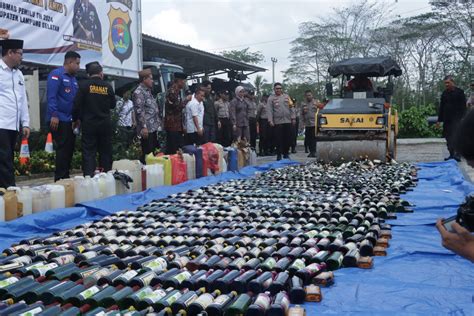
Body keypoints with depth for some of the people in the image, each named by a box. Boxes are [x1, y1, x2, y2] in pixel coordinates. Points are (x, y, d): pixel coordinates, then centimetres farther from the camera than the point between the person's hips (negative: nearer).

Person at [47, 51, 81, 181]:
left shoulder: (73, 78, 18)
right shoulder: (56, 74, -9)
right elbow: (51, 96, -18)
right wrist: (54, 115, -25)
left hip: (70, 121, 9)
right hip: (59, 120, -9)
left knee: (69, 150, 11)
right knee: (62, 150, -8)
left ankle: (66, 178, 19)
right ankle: (60, 180, -2)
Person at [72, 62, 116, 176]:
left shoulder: (84, 85, -6)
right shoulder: (108, 86, 1)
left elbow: (77, 105, -7)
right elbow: (113, 105, 12)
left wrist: (75, 120, 7)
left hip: (89, 124, -2)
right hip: (105, 124, 2)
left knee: (88, 153, -1)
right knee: (105, 152, 11)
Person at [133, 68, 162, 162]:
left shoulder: (148, 91, 18)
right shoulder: (139, 92, -12)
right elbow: (139, 111, -19)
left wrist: (158, 123, 21)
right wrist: (144, 127, -24)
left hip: (153, 128, 10)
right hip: (146, 129, -10)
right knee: (147, 155, -7)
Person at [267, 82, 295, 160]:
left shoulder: (286, 96, 14)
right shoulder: (271, 98, 5)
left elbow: (291, 107, 12)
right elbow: (270, 110, -2)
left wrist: (293, 118, 5)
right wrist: (270, 120, -12)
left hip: (288, 121, 3)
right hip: (278, 122, -3)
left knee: (288, 138, 5)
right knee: (279, 139, -3)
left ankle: (286, 153, 18)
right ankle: (279, 155, 4)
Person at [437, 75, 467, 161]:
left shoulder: (459, 92, -1)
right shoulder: (444, 93, 15)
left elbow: (463, 106, -4)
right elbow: (441, 107, 19)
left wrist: (462, 118, -12)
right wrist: (439, 119, 15)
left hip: (456, 119, -6)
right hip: (447, 119, 6)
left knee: (455, 137, -15)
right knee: (448, 138, 5)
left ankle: (456, 154, -17)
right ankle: (452, 154, 11)